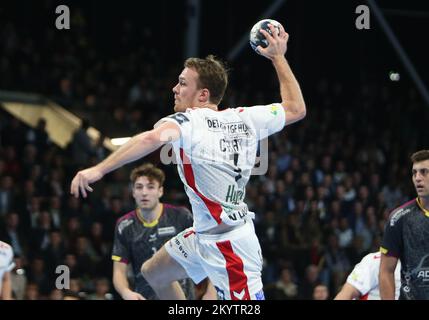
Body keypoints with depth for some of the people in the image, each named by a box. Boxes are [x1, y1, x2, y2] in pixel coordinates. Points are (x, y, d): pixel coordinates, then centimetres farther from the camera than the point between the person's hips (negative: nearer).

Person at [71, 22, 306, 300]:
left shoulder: (190, 120, -18)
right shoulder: (245, 118, 2)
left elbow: (155, 138, -39)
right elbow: (296, 109, 15)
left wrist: (99, 170, -41)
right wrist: (278, 57, 22)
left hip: (229, 246, -9)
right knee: (153, 273, 24)